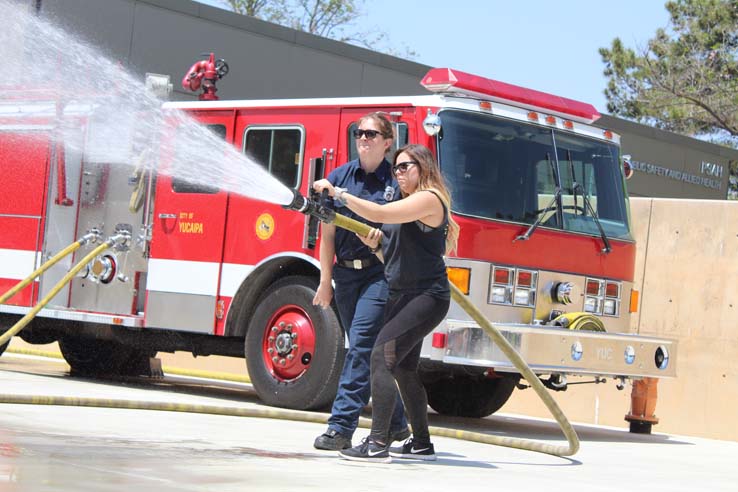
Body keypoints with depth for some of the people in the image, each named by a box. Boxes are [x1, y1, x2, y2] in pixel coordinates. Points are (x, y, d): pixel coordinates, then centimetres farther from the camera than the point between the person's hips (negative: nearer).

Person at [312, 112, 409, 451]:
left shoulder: (397, 181, -2)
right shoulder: (339, 177, 7)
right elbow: (328, 234, 6)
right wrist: (325, 281, 3)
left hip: (380, 273, -5)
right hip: (346, 273, 5)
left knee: (361, 345, -14)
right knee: (364, 351, 10)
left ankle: (341, 427, -14)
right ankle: (396, 422, 23)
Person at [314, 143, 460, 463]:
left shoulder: (429, 199, -12)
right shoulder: (409, 203, 19)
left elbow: (379, 213, -23)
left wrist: (339, 193, -17)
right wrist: (376, 243, 4)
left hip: (425, 297, -11)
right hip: (402, 296, 11)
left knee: (382, 356, -20)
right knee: (404, 367, 14)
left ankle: (377, 444, -25)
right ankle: (421, 444, 24)